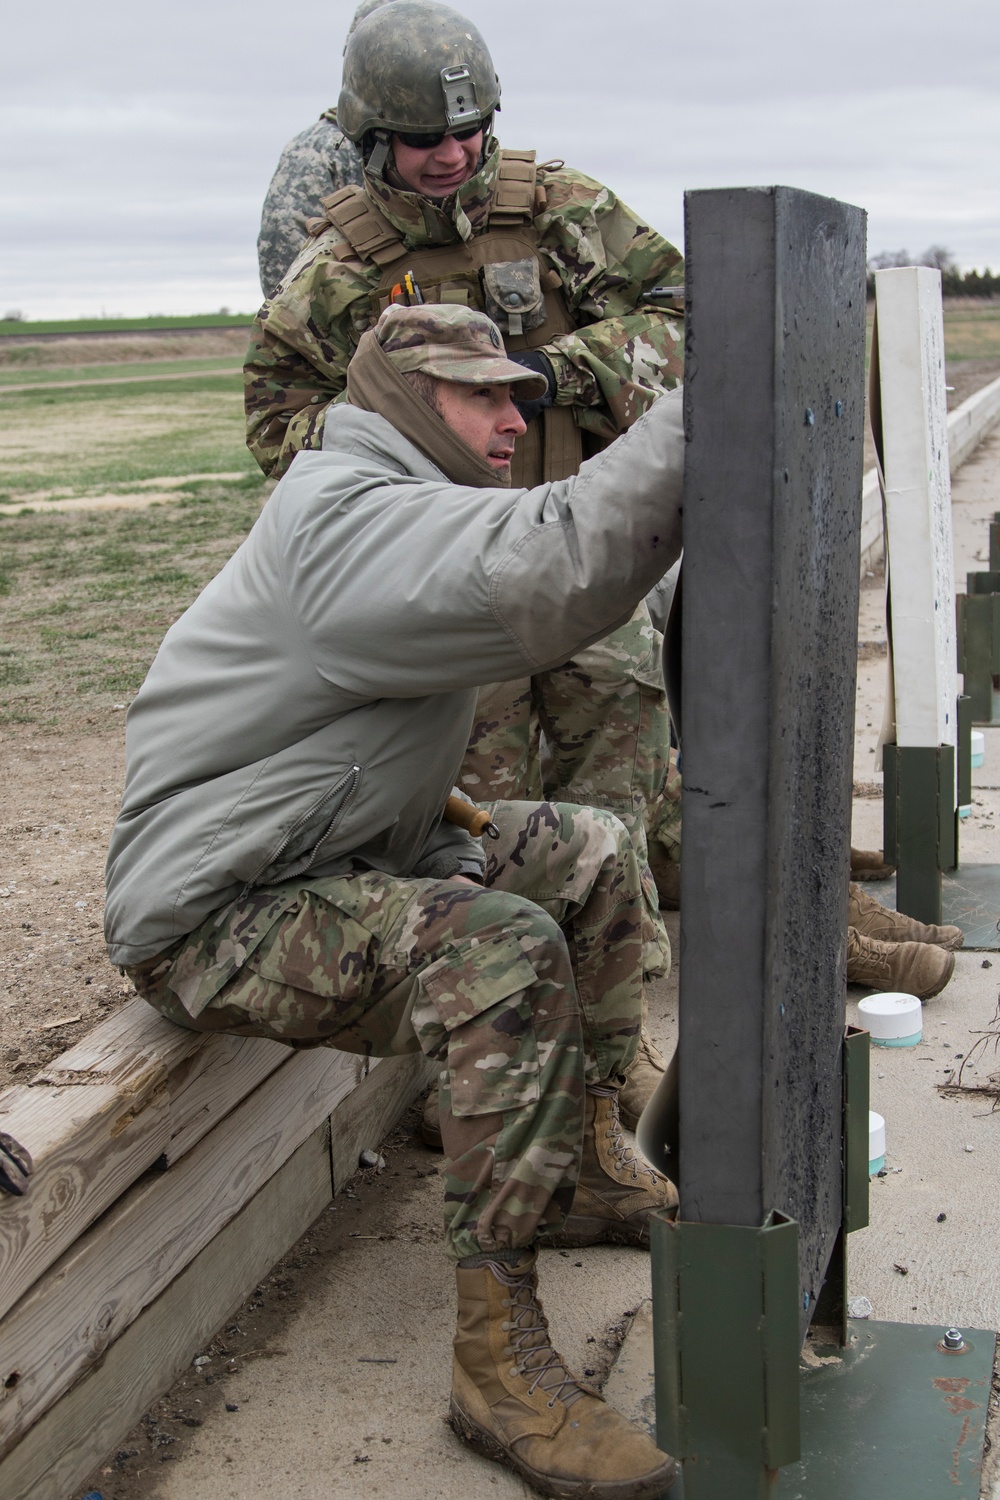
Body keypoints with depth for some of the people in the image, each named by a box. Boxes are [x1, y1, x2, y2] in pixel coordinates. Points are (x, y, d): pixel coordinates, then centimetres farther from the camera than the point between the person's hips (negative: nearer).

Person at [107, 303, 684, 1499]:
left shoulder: (405, 513, 13)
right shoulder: (341, 516, -20)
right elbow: (553, 569, -38)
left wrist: (440, 854, 4)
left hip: (335, 867, 11)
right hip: (214, 918, -10)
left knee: (590, 853, 11)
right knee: (507, 952, -31)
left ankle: (586, 1172, 20)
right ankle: (499, 1365, -26)